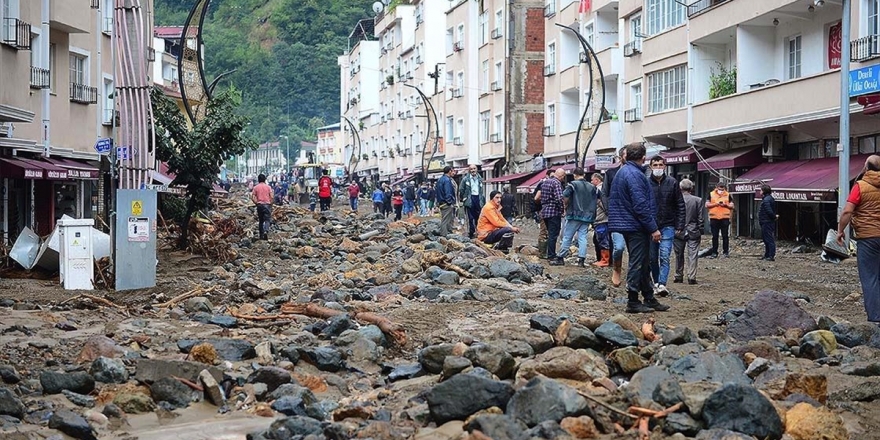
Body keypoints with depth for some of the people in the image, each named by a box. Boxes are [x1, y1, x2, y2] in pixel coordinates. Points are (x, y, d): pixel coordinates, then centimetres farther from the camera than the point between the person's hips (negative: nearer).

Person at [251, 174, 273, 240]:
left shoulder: (256, 187, 2)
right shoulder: (268, 187, 1)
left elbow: (252, 197, -4)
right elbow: (271, 197, -4)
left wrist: (256, 203, 9)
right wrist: (271, 204, 9)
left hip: (259, 205, 1)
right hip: (267, 204, -1)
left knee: (261, 221, 12)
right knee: (267, 220, -2)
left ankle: (261, 236, 14)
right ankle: (266, 231, -28)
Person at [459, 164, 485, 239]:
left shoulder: (480, 179, 11)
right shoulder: (465, 179, 0)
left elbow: (482, 190, 15)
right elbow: (461, 190, 4)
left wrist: (482, 200, 11)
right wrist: (462, 199, 2)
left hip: (478, 199, 3)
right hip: (469, 199, -3)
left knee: (479, 217, 4)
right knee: (470, 218, -1)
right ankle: (471, 233, 6)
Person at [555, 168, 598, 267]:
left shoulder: (573, 184, -6)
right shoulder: (592, 187, 9)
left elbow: (565, 196, -19)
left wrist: (566, 206, -3)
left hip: (574, 215, -3)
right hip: (587, 217, 4)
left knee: (567, 237, 3)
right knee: (583, 238, 4)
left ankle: (560, 257, 7)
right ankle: (581, 259, -2)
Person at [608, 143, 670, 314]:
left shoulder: (622, 171, 15)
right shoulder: (634, 175, -18)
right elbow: (641, 205, -23)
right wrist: (653, 228, -19)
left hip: (626, 223, 10)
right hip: (636, 226, -10)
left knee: (643, 263, 15)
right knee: (638, 263, -4)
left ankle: (649, 299, 22)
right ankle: (633, 302, 1)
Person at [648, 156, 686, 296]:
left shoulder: (672, 182, 1)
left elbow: (680, 205, 5)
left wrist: (680, 225, -2)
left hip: (667, 226, -1)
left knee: (664, 257, -11)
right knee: (653, 258, 9)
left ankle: (662, 284, -16)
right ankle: (656, 282, 21)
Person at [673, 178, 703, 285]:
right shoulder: (698, 200, -5)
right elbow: (700, 218, -2)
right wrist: (701, 232, 6)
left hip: (679, 232, 1)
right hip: (693, 232, -1)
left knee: (679, 255, 12)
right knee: (692, 255, 1)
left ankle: (679, 277, 17)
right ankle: (692, 277, -4)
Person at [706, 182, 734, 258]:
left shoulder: (728, 195, 7)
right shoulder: (711, 195, 5)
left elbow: (732, 206, 9)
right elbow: (706, 205, 2)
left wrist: (726, 204, -10)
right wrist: (715, 204, -12)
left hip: (725, 218, 0)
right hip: (714, 218, 0)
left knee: (725, 236, 2)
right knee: (714, 236, 4)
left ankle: (726, 252, 8)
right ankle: (714, 252, 8)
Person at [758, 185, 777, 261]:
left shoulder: (766, 200, -18)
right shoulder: (770, 198, 16)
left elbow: (769, 211, -25)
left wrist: (774, 216, -11)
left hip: (767, 223, -11)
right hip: (766, 222, 11)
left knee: (769, 239, -9)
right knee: (766, 238, 18)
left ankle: (772, 256, -8)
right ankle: (767, 255, 26)